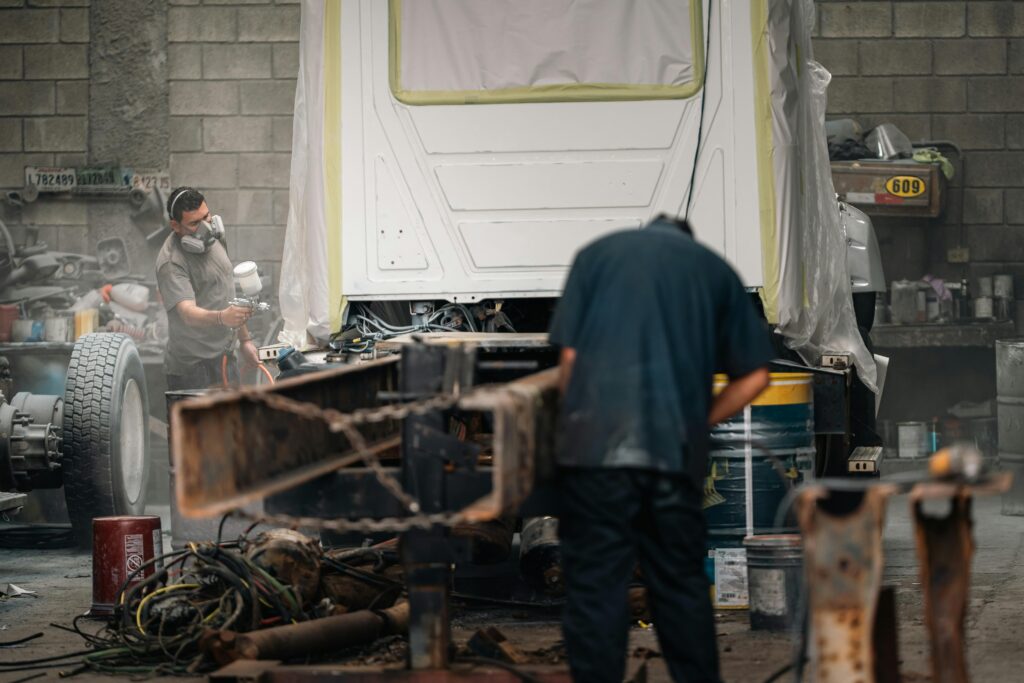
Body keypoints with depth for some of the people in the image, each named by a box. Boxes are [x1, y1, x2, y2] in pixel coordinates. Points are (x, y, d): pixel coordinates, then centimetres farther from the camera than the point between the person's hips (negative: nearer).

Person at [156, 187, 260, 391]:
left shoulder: (212, 240, 12)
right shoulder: (171, 262, -16)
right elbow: (187, 312, -29)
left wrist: (244, 339, 24)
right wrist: (221, 318, -47)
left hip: (225, 357, 8)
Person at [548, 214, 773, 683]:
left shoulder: (597, 254, 15)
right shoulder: (713, 268, 18)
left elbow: (568, 355, 7)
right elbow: (754, 376, 12)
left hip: (596, 444, -2)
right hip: (676, 449, 2)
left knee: (596, 585, 0)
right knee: (681, 582, 12)